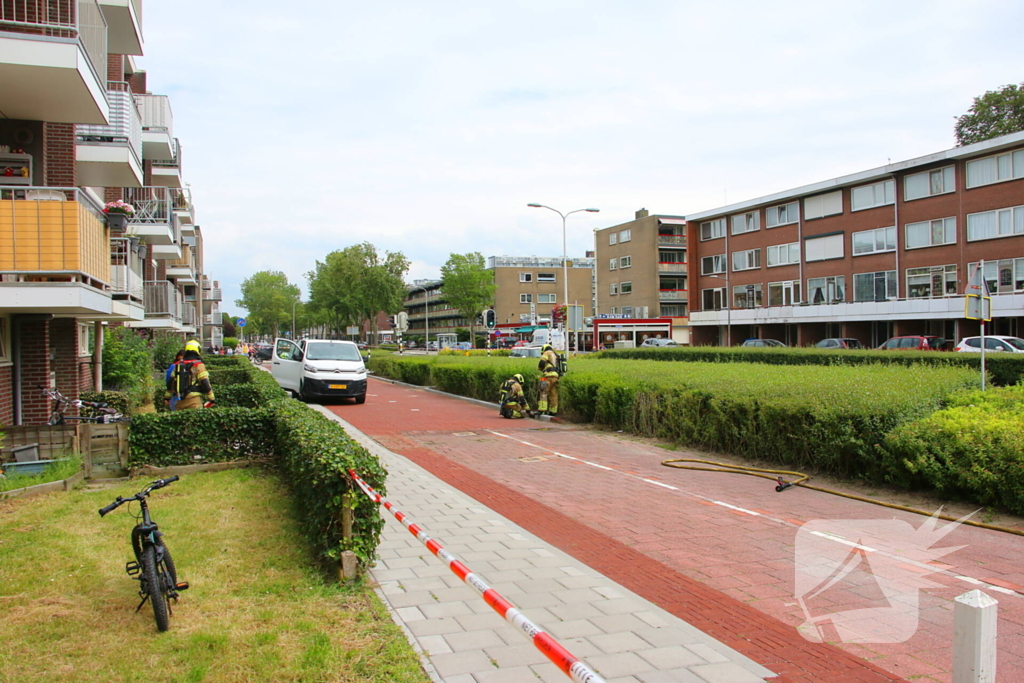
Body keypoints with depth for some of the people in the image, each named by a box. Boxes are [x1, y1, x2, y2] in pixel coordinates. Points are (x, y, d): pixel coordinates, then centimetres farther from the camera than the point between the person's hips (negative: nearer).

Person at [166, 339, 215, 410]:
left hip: (180, 401, 6)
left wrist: (168, 397, 26)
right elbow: (205, 383, -11)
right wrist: (211, 398, -4)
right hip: (194, 400, -6)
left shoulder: (178, 364, 12)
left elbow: (170, 382, 16)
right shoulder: (199, 365, -6)